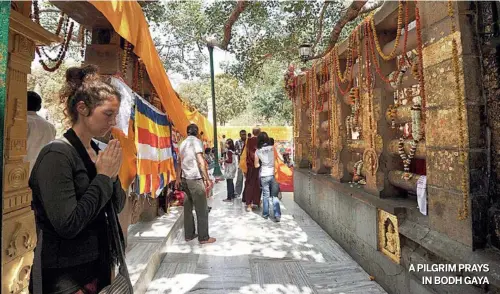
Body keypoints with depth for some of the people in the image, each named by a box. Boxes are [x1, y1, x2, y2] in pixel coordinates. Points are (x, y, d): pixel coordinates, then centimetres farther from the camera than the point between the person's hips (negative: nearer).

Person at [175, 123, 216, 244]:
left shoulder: (183, 143, 12)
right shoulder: (196, 141, -9)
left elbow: (180, 162, 17)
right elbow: (201, 162, -16)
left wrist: (178, 178, 25)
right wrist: (207, 179, -15)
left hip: (185, 178, 8)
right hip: (195, 179, -8)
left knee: (188, 207, 13)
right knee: (202, 209, 0)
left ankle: (189, 235, 20)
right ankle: (203, 237, 6)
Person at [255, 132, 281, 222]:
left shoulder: (258, 151, -1)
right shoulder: (272, 148, -1)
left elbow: (256, 165, 2)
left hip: (264, 175, 0)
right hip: (273, 174, 0)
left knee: (265, 195, 13)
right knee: (275, 195, 6)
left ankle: (265, 214, 21)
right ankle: (277, 215, 0)